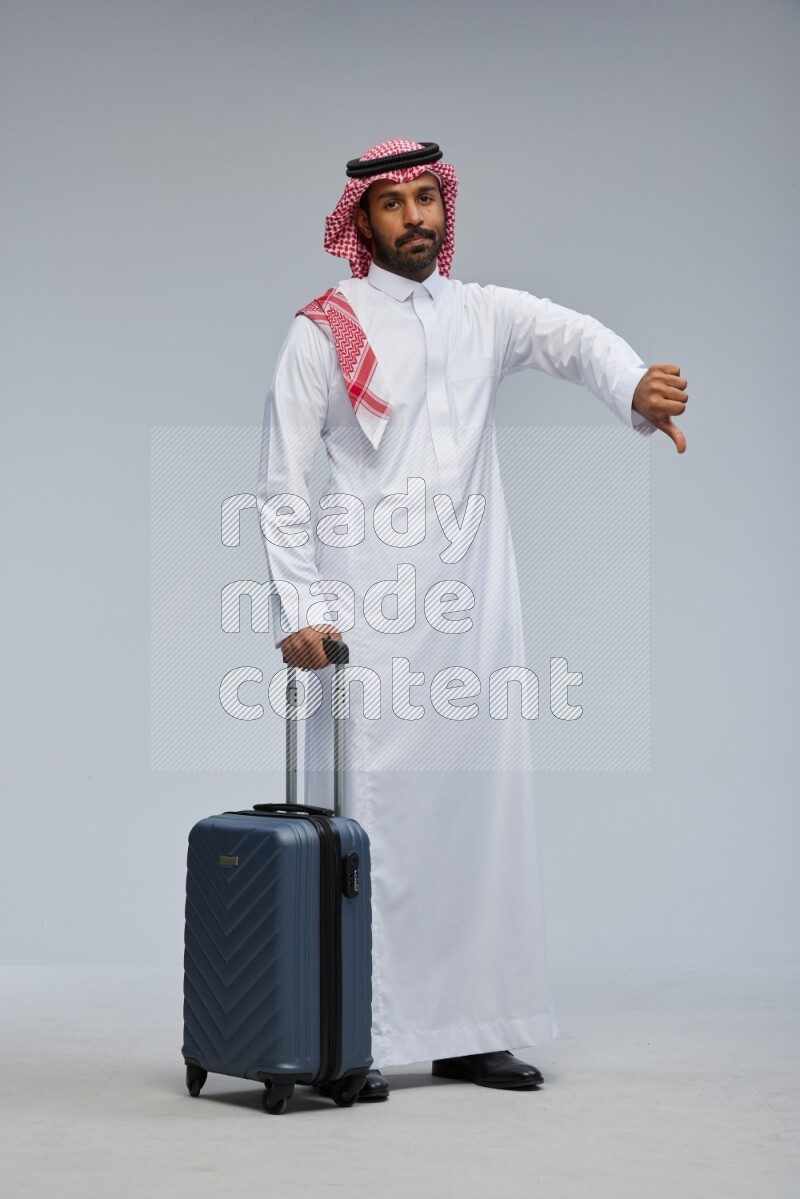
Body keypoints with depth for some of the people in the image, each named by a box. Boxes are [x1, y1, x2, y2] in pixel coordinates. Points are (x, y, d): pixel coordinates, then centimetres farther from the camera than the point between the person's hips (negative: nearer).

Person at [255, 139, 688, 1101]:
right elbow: (281, 480, -1)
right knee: (366, 812, -5)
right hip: (369, 609, -4)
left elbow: (571, 336, -8)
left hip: (473, 603, 5)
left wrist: (635, 385, -30)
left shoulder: (485, 313, 13)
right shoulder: (324, 329, 2)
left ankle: (468, 1029, 15)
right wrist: (299, 609, -10)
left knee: (480, 804, 6)